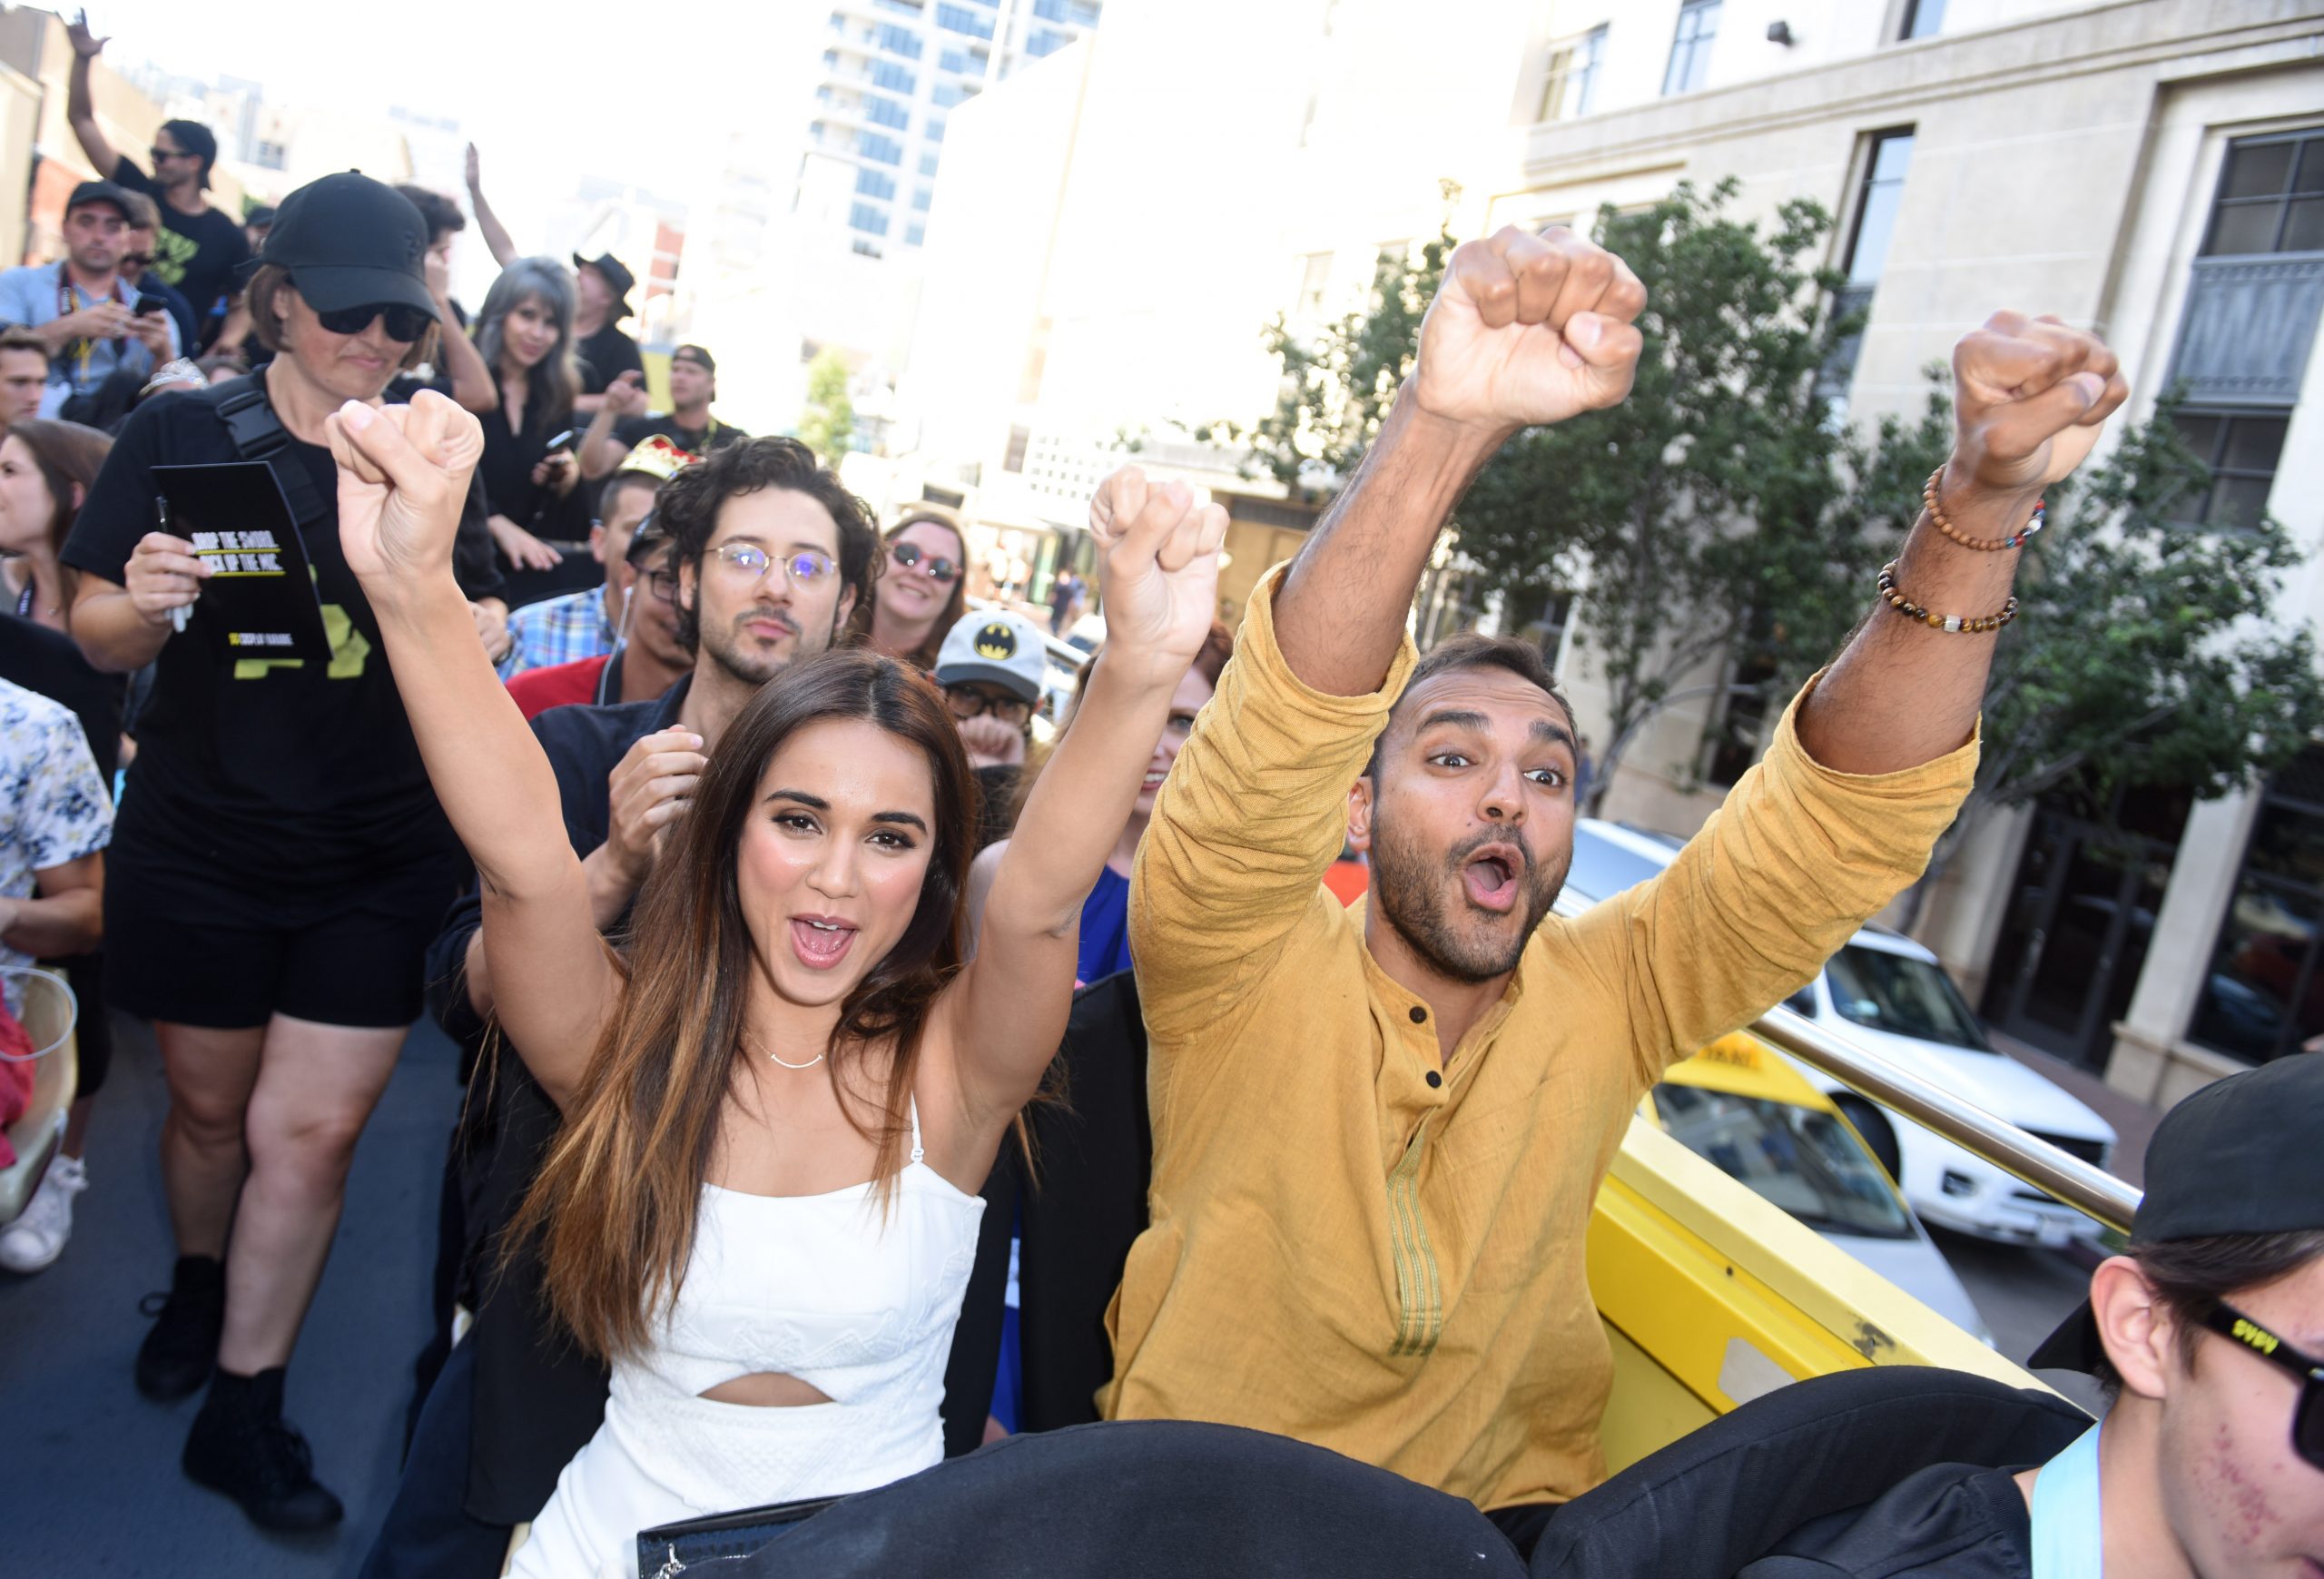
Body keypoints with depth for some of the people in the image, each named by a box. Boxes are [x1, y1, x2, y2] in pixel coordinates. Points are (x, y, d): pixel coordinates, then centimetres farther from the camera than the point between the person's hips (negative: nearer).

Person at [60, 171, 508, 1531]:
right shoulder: (182, 436, -2)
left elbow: (475, 627, 11)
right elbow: (101, 637, 0)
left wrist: (472, 635, -11)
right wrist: (142, 605, -22)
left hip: (382, 862, 1)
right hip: (200, 845, 0)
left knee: (311, 1132, 2)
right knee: (212, 1108, 15)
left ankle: (243, 1409, 21)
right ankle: (199, 1285, 47)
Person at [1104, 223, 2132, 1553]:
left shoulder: (1600, 998, -2)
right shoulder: (1251, 973, -10)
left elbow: (1845, 814, -10)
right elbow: (1269, 751, -29)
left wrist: (1983, 508, -22)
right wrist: (1446, 422, -41)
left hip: (1507, 1517, 2)